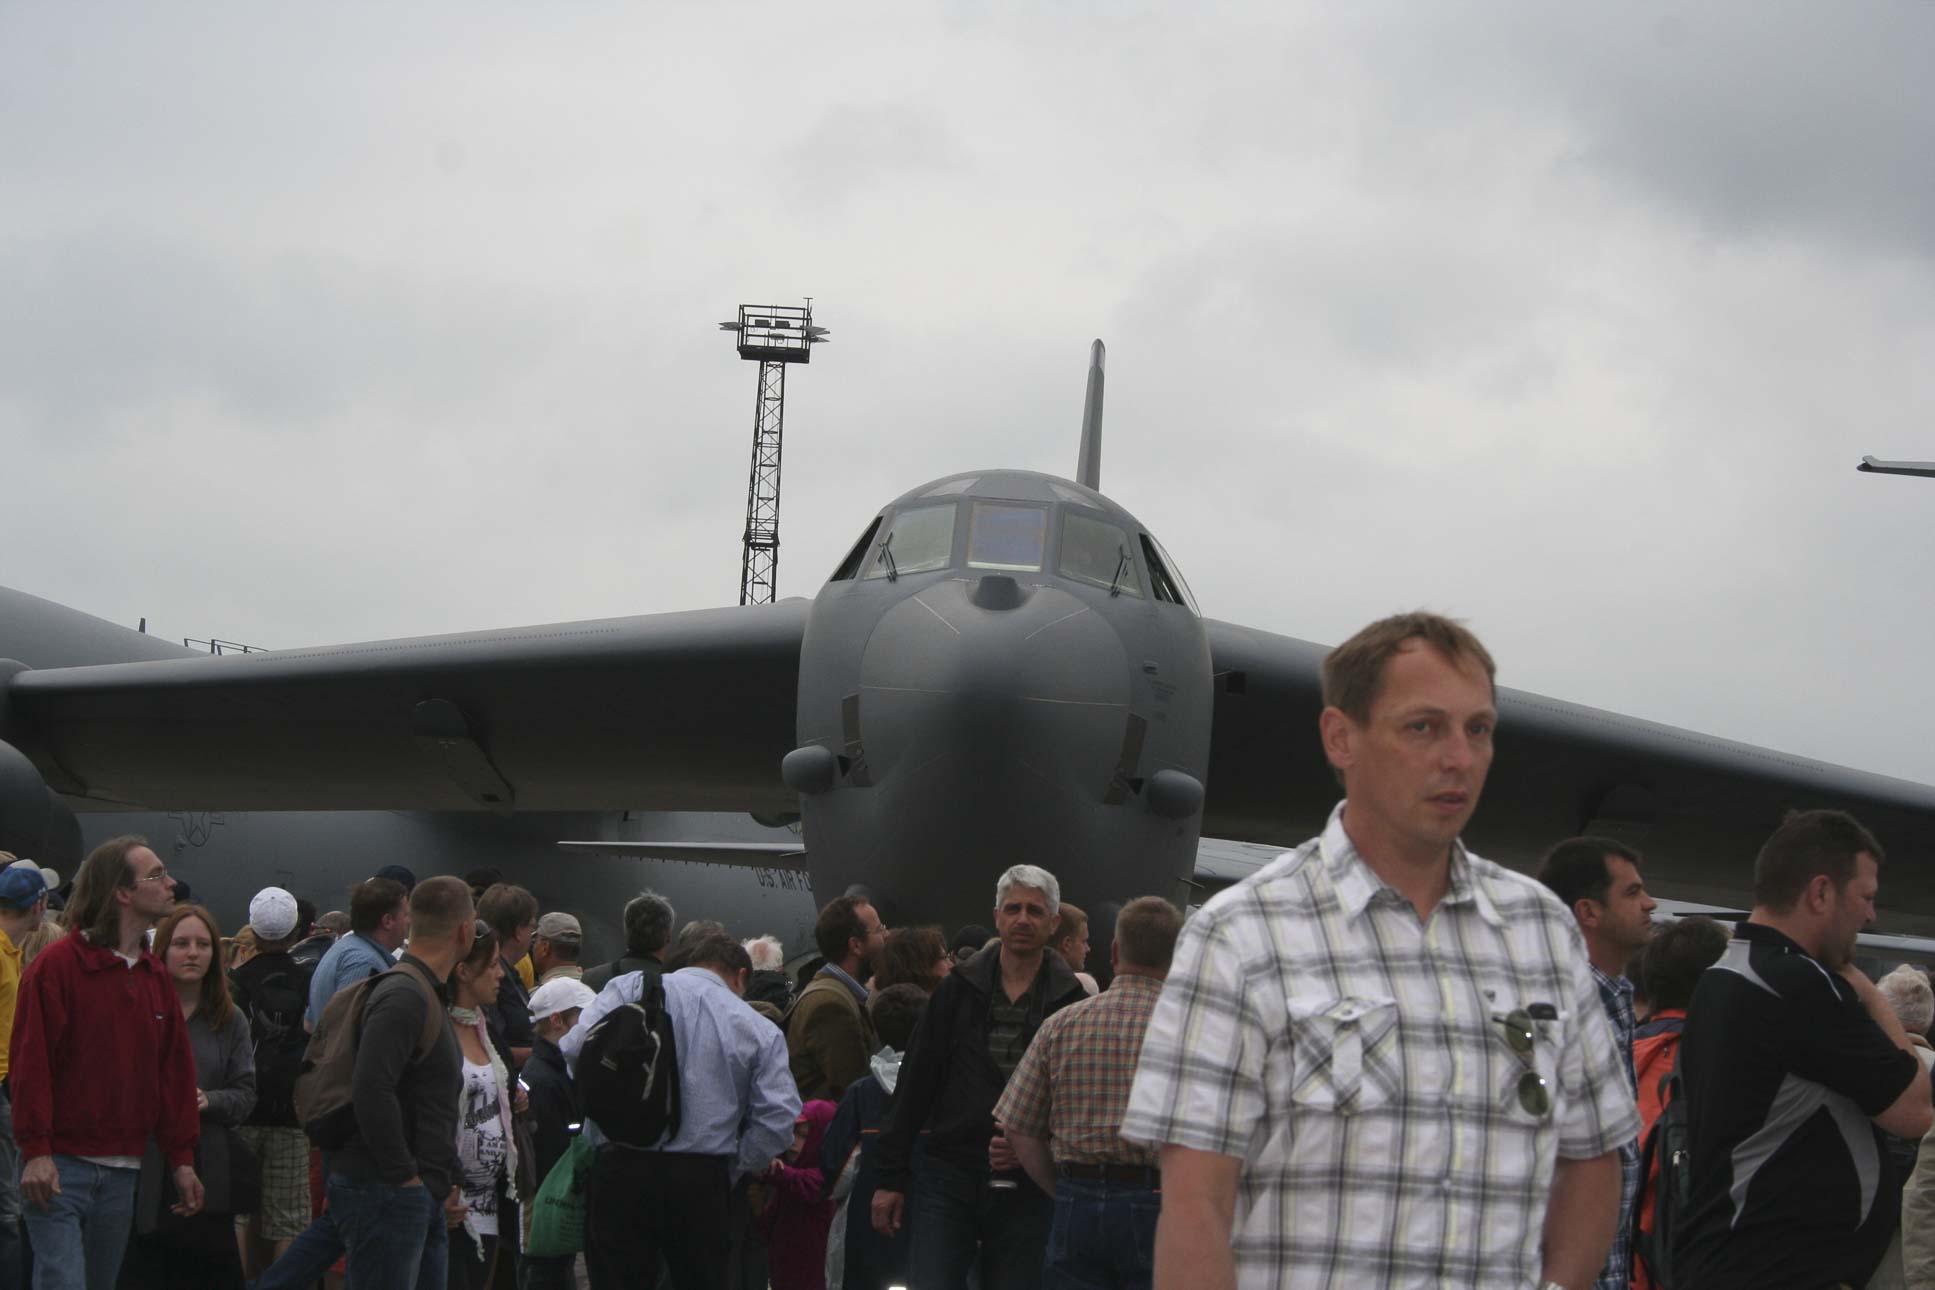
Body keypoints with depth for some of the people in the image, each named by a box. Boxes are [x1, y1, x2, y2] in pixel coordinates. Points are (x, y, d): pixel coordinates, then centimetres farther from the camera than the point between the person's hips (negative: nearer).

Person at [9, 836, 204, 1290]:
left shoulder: (156, 977, 13)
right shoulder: (57, 964, -8)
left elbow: (174, 1070, 15)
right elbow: (29, 1061, -12)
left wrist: (180, 1158, 12)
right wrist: (36, 1150, -17)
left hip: (122, 1172, 7)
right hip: (58, 1167, -7)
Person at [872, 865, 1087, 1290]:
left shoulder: (1071, 1004, 1)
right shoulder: (959, 990, 6)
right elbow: (915, 1086, 7)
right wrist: (891, 1177, 4)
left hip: (1026, 1188, 0)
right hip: (949, 1178, 1)